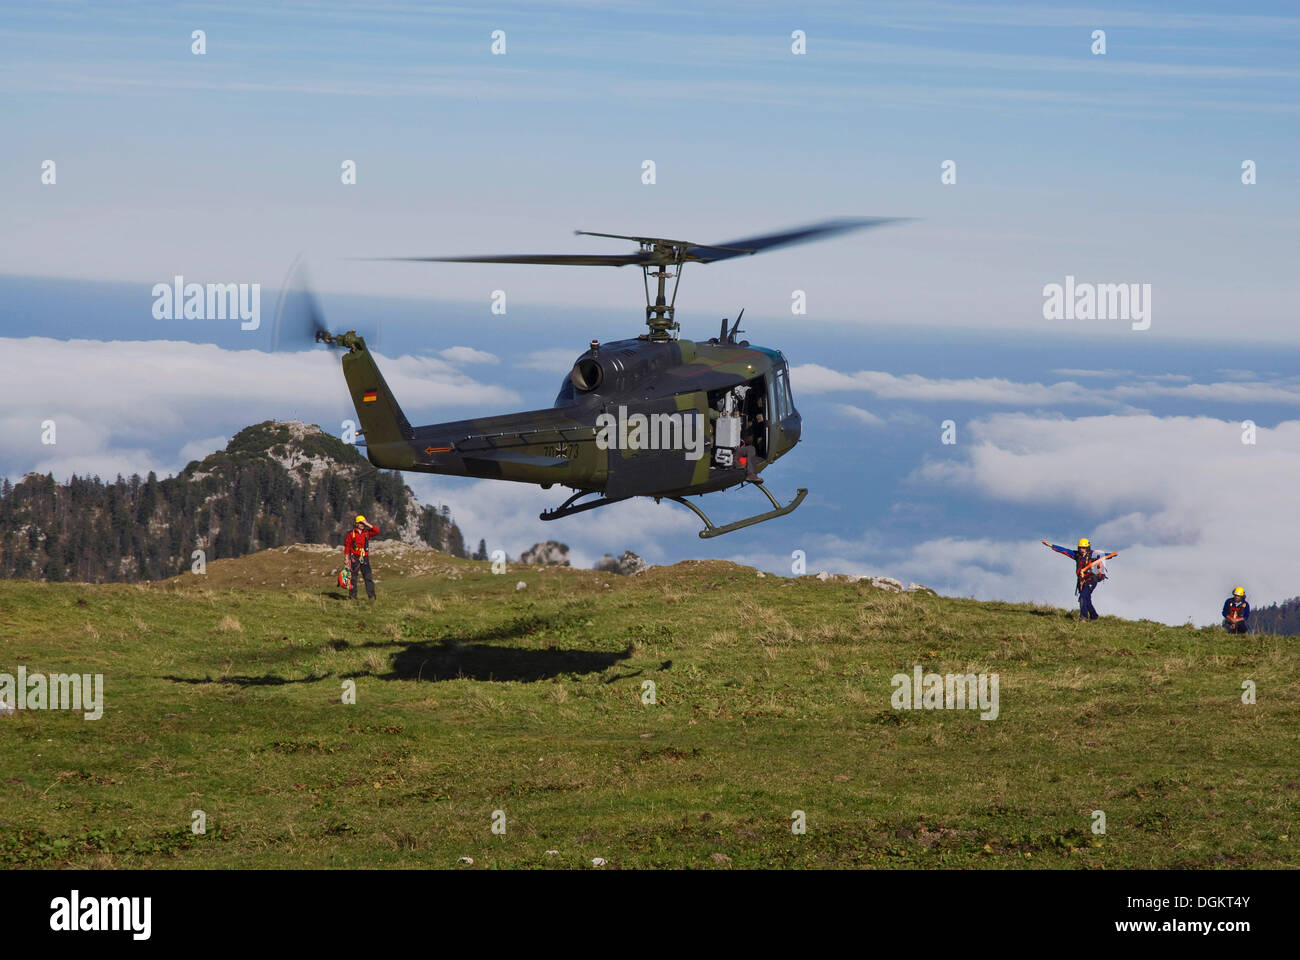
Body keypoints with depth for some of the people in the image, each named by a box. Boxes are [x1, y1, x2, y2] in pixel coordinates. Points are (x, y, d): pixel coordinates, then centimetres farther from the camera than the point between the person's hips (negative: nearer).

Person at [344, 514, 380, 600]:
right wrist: (346, 558, -1)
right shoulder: (351, 533, 1)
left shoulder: (367, 532, 7)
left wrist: (367, 524, -9)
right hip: (355, 558, -2)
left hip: (364, 558, 2)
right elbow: (347, 546, 3)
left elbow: (377, 531, -5)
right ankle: (352, 595, 8)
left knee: (368, 577, -4)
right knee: (353, 577, 2)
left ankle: (371, 595, -4)